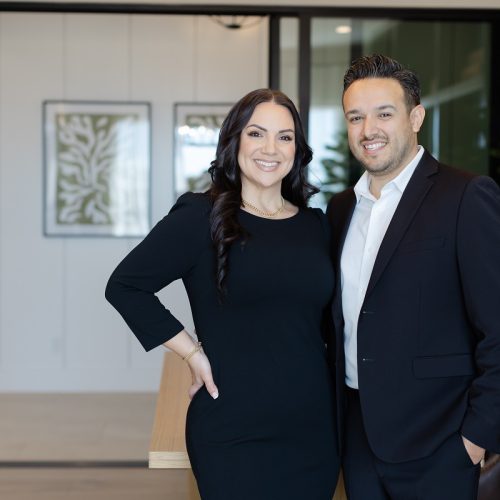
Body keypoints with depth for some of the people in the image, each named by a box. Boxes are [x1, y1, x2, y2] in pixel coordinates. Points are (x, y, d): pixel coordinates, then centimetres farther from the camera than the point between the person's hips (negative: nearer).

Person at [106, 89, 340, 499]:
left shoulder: (316, 225, 8)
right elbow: (125, 286, -6)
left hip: (315, 429, 4)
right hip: (232, 435, -4)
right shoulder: (202, 216, -6)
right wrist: (193, 352, -8)